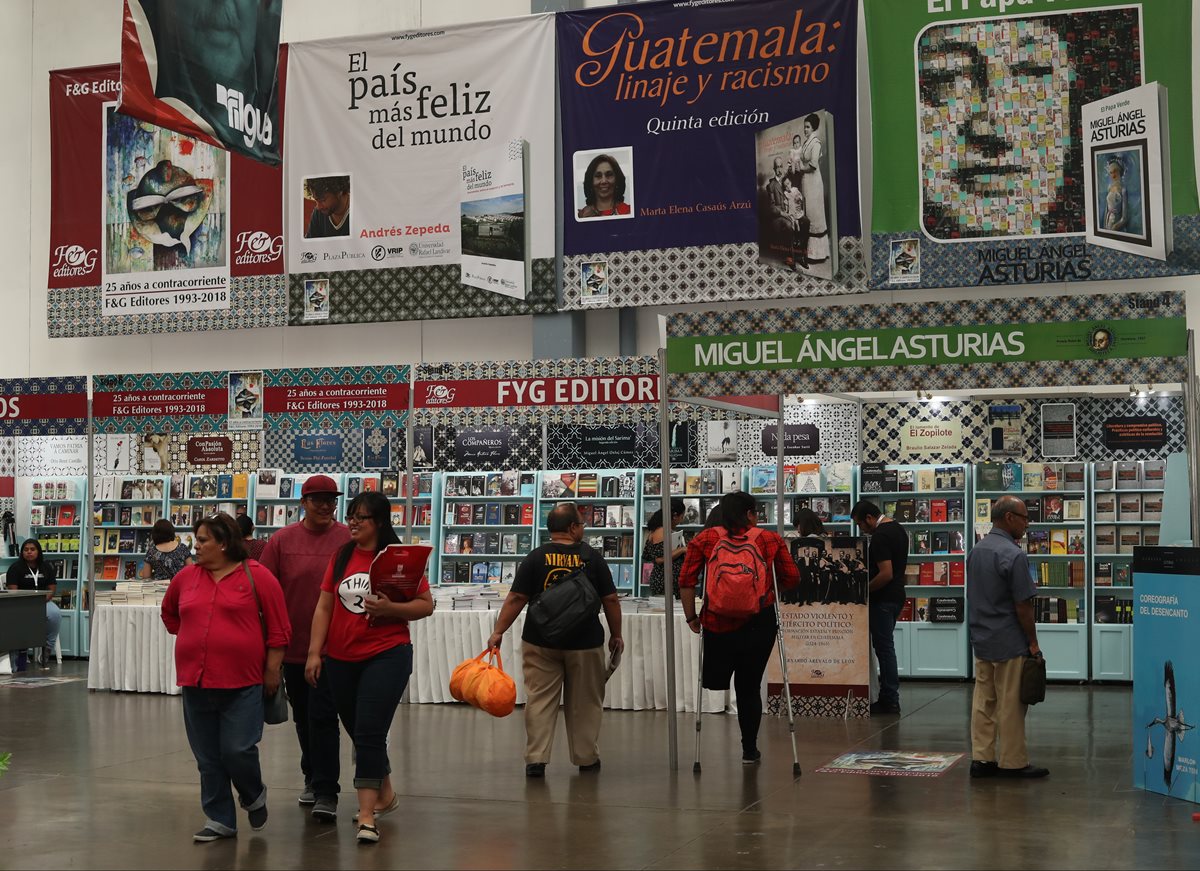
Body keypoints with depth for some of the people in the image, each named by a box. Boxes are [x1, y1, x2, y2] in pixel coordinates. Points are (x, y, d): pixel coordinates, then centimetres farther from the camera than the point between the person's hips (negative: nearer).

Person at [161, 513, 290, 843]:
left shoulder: (256, 576, -6)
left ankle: (254, 796, 23)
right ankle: (219, 819, 20)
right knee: (208, 757, 8)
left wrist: (272, 670, -5)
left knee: (238, 750, -6)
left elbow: (278, 628, -4)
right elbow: (169, 613, 26)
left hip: (242, 682, -4)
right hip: (196, 682, 4)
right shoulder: (185, 577, 6)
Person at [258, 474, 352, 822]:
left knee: (322, 716, -8)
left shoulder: (349, 540, -4)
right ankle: (312, 777, 34)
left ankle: (326, 793, -3)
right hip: (293, 645, 3)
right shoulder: (281, 541, 1)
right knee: (303, 716, 16)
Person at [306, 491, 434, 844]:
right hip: (341, 660, 5)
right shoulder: (342, 556, 6)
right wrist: (314, 653, 1)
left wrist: (390, 609, -22)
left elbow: (426, 604, -6)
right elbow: (324, 607, 7)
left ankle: (367, 815, -7)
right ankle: (385, 795, 37)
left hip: (387, 656, -5)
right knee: (359, 734, 17)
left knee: (369, 733, -12)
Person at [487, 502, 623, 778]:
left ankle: (536, 760, 0)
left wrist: (498, 632, -3)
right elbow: (610, 600, -2)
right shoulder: (592, 558, -3)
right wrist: (616, 635, 10)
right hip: (585, 643, 0)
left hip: (540, 643, 1)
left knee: (539, 700, 4)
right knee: (584, 703, 11)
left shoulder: (535, 558, -3)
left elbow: (516, 598, -7)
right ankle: (586, 759, 19)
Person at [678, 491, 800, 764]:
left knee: (715, 681, 25)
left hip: (718, 622, 0)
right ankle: (750, 750, 20)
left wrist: (691, 616, 5)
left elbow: (686, 580, -4)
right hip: (760, 622, 0)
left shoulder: (705, 539, 1)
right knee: (749, 687, 14)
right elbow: (792, 577, 4)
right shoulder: (771, 540, 1)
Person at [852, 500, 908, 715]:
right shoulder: (897, 528, 12)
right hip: (896, 595, 10)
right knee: (885, 647, 14)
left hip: (883, 600, -10)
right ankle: (888, 698, 17)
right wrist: (869, 572, 20)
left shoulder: (880, 537, -19)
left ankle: (890, 702, -1)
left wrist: (864, 589, -13)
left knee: (883, 648, -4)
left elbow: (886, 574, -24)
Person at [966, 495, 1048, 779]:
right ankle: (1012, 762, 7)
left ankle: (982, 758, 13)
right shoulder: (1014, 555, -18)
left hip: (981, 639, 8)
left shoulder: (976, 551, 8)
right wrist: (1033, 643, -8)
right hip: (1009, 643, -8)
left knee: (983, 700, 10)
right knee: (1010, 704, 0)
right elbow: (1023, 606, -17)